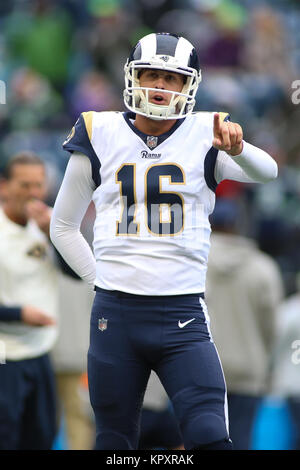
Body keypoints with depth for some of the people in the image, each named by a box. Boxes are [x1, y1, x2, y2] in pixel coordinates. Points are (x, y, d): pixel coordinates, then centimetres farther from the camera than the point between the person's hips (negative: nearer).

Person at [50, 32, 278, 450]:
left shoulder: (204, 137, 2)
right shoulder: (100, 137, 7)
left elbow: (265, 172, -18)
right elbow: (63, 226, 19)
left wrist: (236, 149, -39)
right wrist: (100, 278, 8)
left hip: (183, 315, -2)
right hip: (115, 314, 2)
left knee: (210, 438, -16)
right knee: (114, 443, 8)